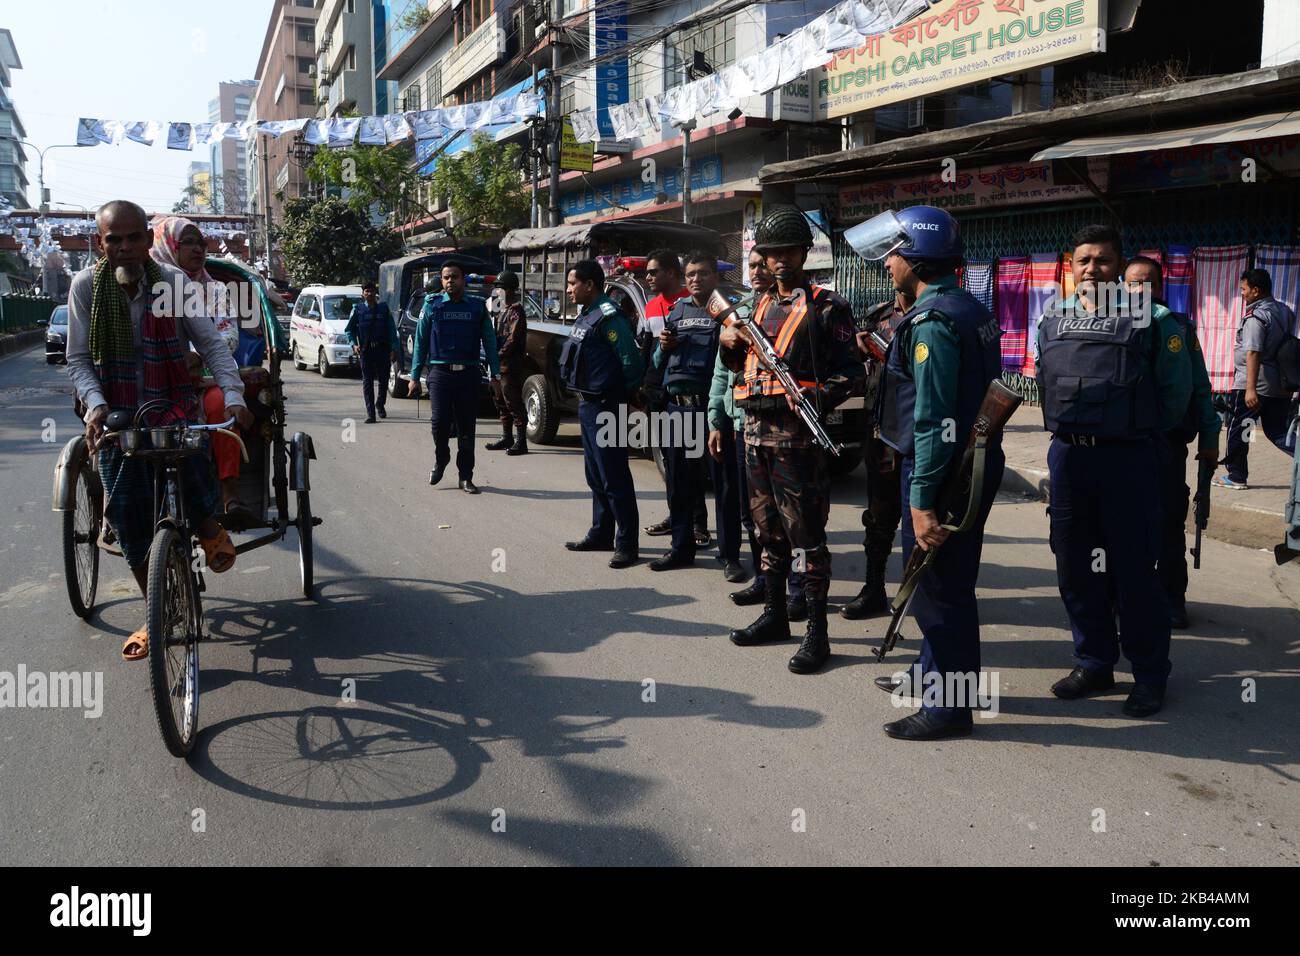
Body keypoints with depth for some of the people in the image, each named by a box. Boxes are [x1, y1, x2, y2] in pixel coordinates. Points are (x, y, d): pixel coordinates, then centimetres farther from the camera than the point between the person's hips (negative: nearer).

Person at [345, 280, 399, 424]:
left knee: (384, 380, 10)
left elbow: (392, 330, 5)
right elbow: (349, 330, 8)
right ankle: (370, 413, -3)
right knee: (367, 381, -3)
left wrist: (395, 349, -3)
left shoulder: (384, 308, 5)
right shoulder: (358, 309, 4)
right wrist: (354, 344, -8)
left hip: (383, 349, 1)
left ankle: (380, 405, 36)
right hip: (365, 350, -1)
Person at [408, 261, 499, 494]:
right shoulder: (432, 305, 5)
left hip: (468, 374, 1)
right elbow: (420, 342, 6)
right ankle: (440, 460, 17)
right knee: (439, 421, -12)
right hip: (440, 372, -1)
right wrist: (414, 376, 1)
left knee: (467, 427, 4)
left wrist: (495, 374, 2)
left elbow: (490, 341, 9)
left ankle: (465, 477, 13)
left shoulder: (477, 306, 7)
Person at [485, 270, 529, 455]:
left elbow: (513, 339, -18)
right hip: (499, 365, 10)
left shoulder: (516, 311, -10)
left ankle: (521, 442, -7)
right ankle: (506, 438, 24)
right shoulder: (502, 310, 19)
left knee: (513, 403, -9)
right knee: (501, 402, 15)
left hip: (511, 365, -10)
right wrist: (495, 356, 9)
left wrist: (499, 355, -19)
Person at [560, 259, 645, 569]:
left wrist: (621, 396, -9)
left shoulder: (608, 316, -17)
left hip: (604, 408, -10)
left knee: (614, 478, -5)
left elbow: (631, 362, -22)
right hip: (587, 405, 10)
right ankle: (601, 534, 28)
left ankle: (627, 544, 1)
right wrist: (585, 396, 13)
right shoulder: (586, 315, 13)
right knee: (596, 475, 17)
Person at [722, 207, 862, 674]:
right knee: (768, 529, 15)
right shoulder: (762, 304, 17)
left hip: (797, 432, -7)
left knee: (806, 534, -5)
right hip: (755, 428, 8)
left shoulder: (825, 307, -5)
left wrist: (815, 397, -26)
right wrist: (731, 345, 6)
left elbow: (849, 370, -10)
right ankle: (774, 613, 28)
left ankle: (817, 631, 1)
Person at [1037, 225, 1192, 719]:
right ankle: (1094, 663, 25)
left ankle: (1150, 676, 14)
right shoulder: (1052, 324, 9)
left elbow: (1176, 392, 1)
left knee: (1133, 570, 0)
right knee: (1075, 567, 10)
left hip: (1127, 459, -5)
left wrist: (1137, 431, 6)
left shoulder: (1152, 321, -4)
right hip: (1066, 456, 5)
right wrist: (1072, 433, 14)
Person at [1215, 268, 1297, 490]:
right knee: (1277, 432, 13)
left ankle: (1236, 476, 13)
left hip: (1254, 384, -8)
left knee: (1237, 429, 7)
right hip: (1281, 385, 8)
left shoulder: (1255, 317, -15)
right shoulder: (1285, 311, 11)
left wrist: (1251, 389, -29)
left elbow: (1253, 354, -23)